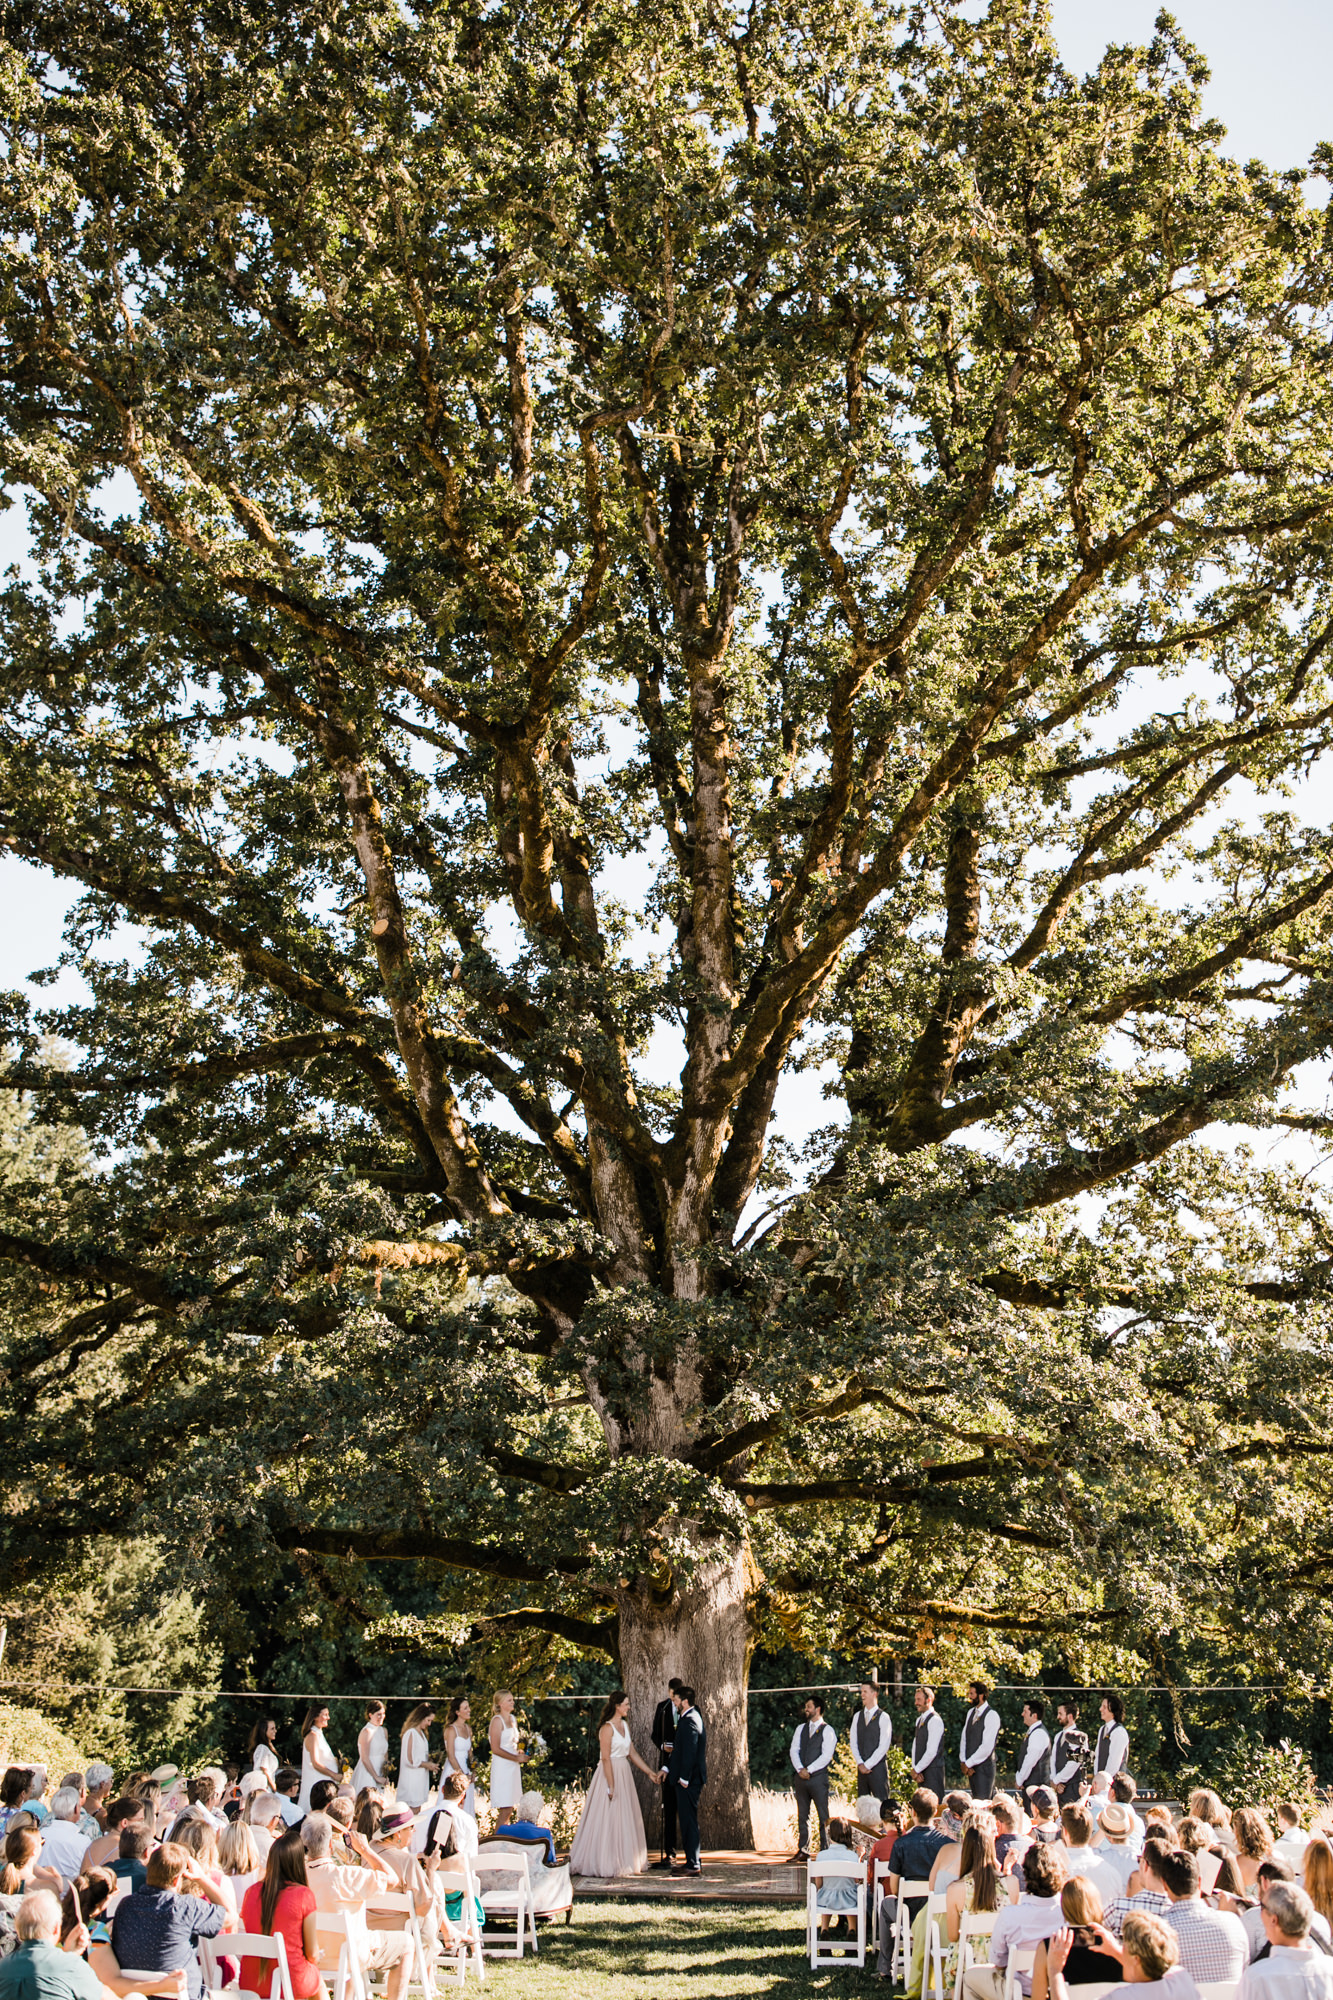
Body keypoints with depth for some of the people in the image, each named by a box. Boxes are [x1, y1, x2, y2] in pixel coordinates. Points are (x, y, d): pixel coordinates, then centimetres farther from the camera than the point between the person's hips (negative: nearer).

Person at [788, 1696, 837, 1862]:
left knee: (823, 1816, -4)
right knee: (802, 1816, 7)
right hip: (801, 1778, 5)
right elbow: (794, 1750, 7)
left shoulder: (827, 1730, -2)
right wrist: (800, 1769, -9)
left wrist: (808, 1770, -13)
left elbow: (826, 1756, -10)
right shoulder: (801, 1729, 15)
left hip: (818, 1778, -5)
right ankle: (803, 1851, 11)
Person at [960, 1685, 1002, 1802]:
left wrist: (968, 1764, -13)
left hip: (984, 1766, -7)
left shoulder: (992, 1715, -13)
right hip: (970, 1766, 7)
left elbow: (987, 1746, -18)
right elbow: (964, 1738, 13)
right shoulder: (971, 1712, 11)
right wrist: (963, 1762, -1)